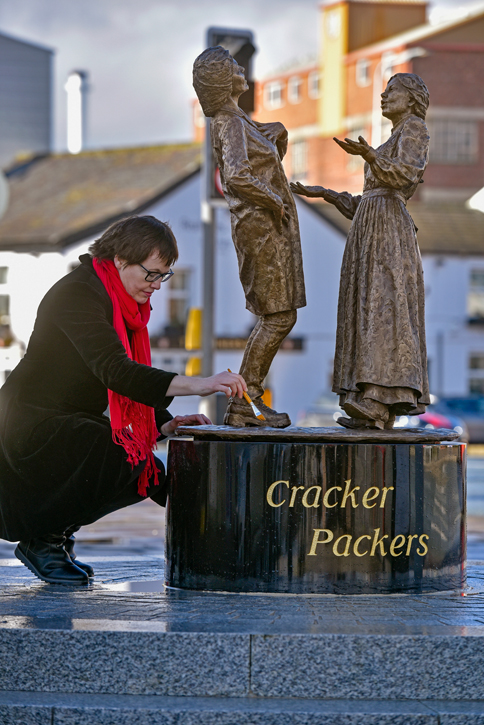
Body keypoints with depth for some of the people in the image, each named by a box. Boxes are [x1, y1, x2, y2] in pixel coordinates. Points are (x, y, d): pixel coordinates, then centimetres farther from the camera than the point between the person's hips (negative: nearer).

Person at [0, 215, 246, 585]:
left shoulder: (126, 302, 9)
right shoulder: (77, 294, -22)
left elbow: (133, 375, 16)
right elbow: (114, 371, -34)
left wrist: (165, 423, -3)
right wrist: (197, 385, -42)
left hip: (71, 421, 10)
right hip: (30, 422, -10)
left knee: (151, 477, -1)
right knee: (125, 458, -28)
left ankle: (52, 530, 12)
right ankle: (43, 540, -10)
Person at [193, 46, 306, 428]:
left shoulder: (238, 120, 14)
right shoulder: (230, 125, -15)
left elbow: (278, 132, 35)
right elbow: (236, 177, -31)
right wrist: (273, 201, -20)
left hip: (272, 231, 10)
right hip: (261, 228, -10)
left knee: (278, 317, 12)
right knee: (279, 318, -9)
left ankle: (249, 400, 14)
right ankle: (242, 403, -7)